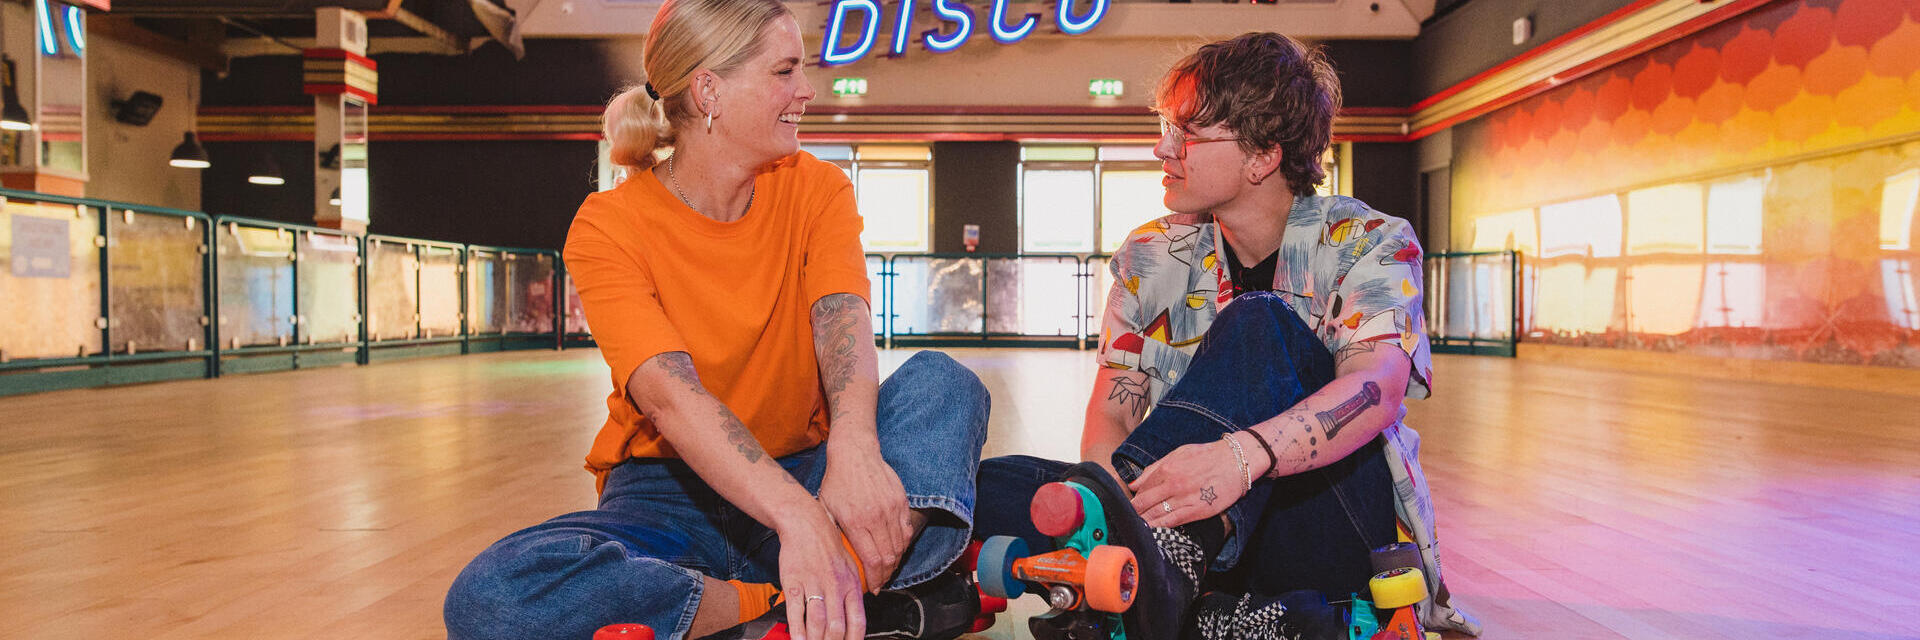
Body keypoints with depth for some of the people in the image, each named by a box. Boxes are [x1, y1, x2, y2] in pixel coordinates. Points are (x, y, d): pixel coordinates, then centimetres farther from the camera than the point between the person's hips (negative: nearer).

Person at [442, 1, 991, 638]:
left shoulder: (816, 188, 0)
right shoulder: (607, 227, -10)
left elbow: (841, 320, -19)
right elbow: (670, 395, -26)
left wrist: (853, 448, -41)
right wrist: (798, 514, -43)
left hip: (801, 471, 2)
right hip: (669, 491, -1)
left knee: (942, 380, -21)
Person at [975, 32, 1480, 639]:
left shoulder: (1369, 242, -2)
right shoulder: (1150, 258, 8)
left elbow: (1378, 386, -22)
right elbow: (1112, 409, -2)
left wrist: (1240, 455, -42)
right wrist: (1108, 485, -26)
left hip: (1333, 529, -3)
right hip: (1207, 532, 3)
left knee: (1259, 322, -27)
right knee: (989, 483, -21)